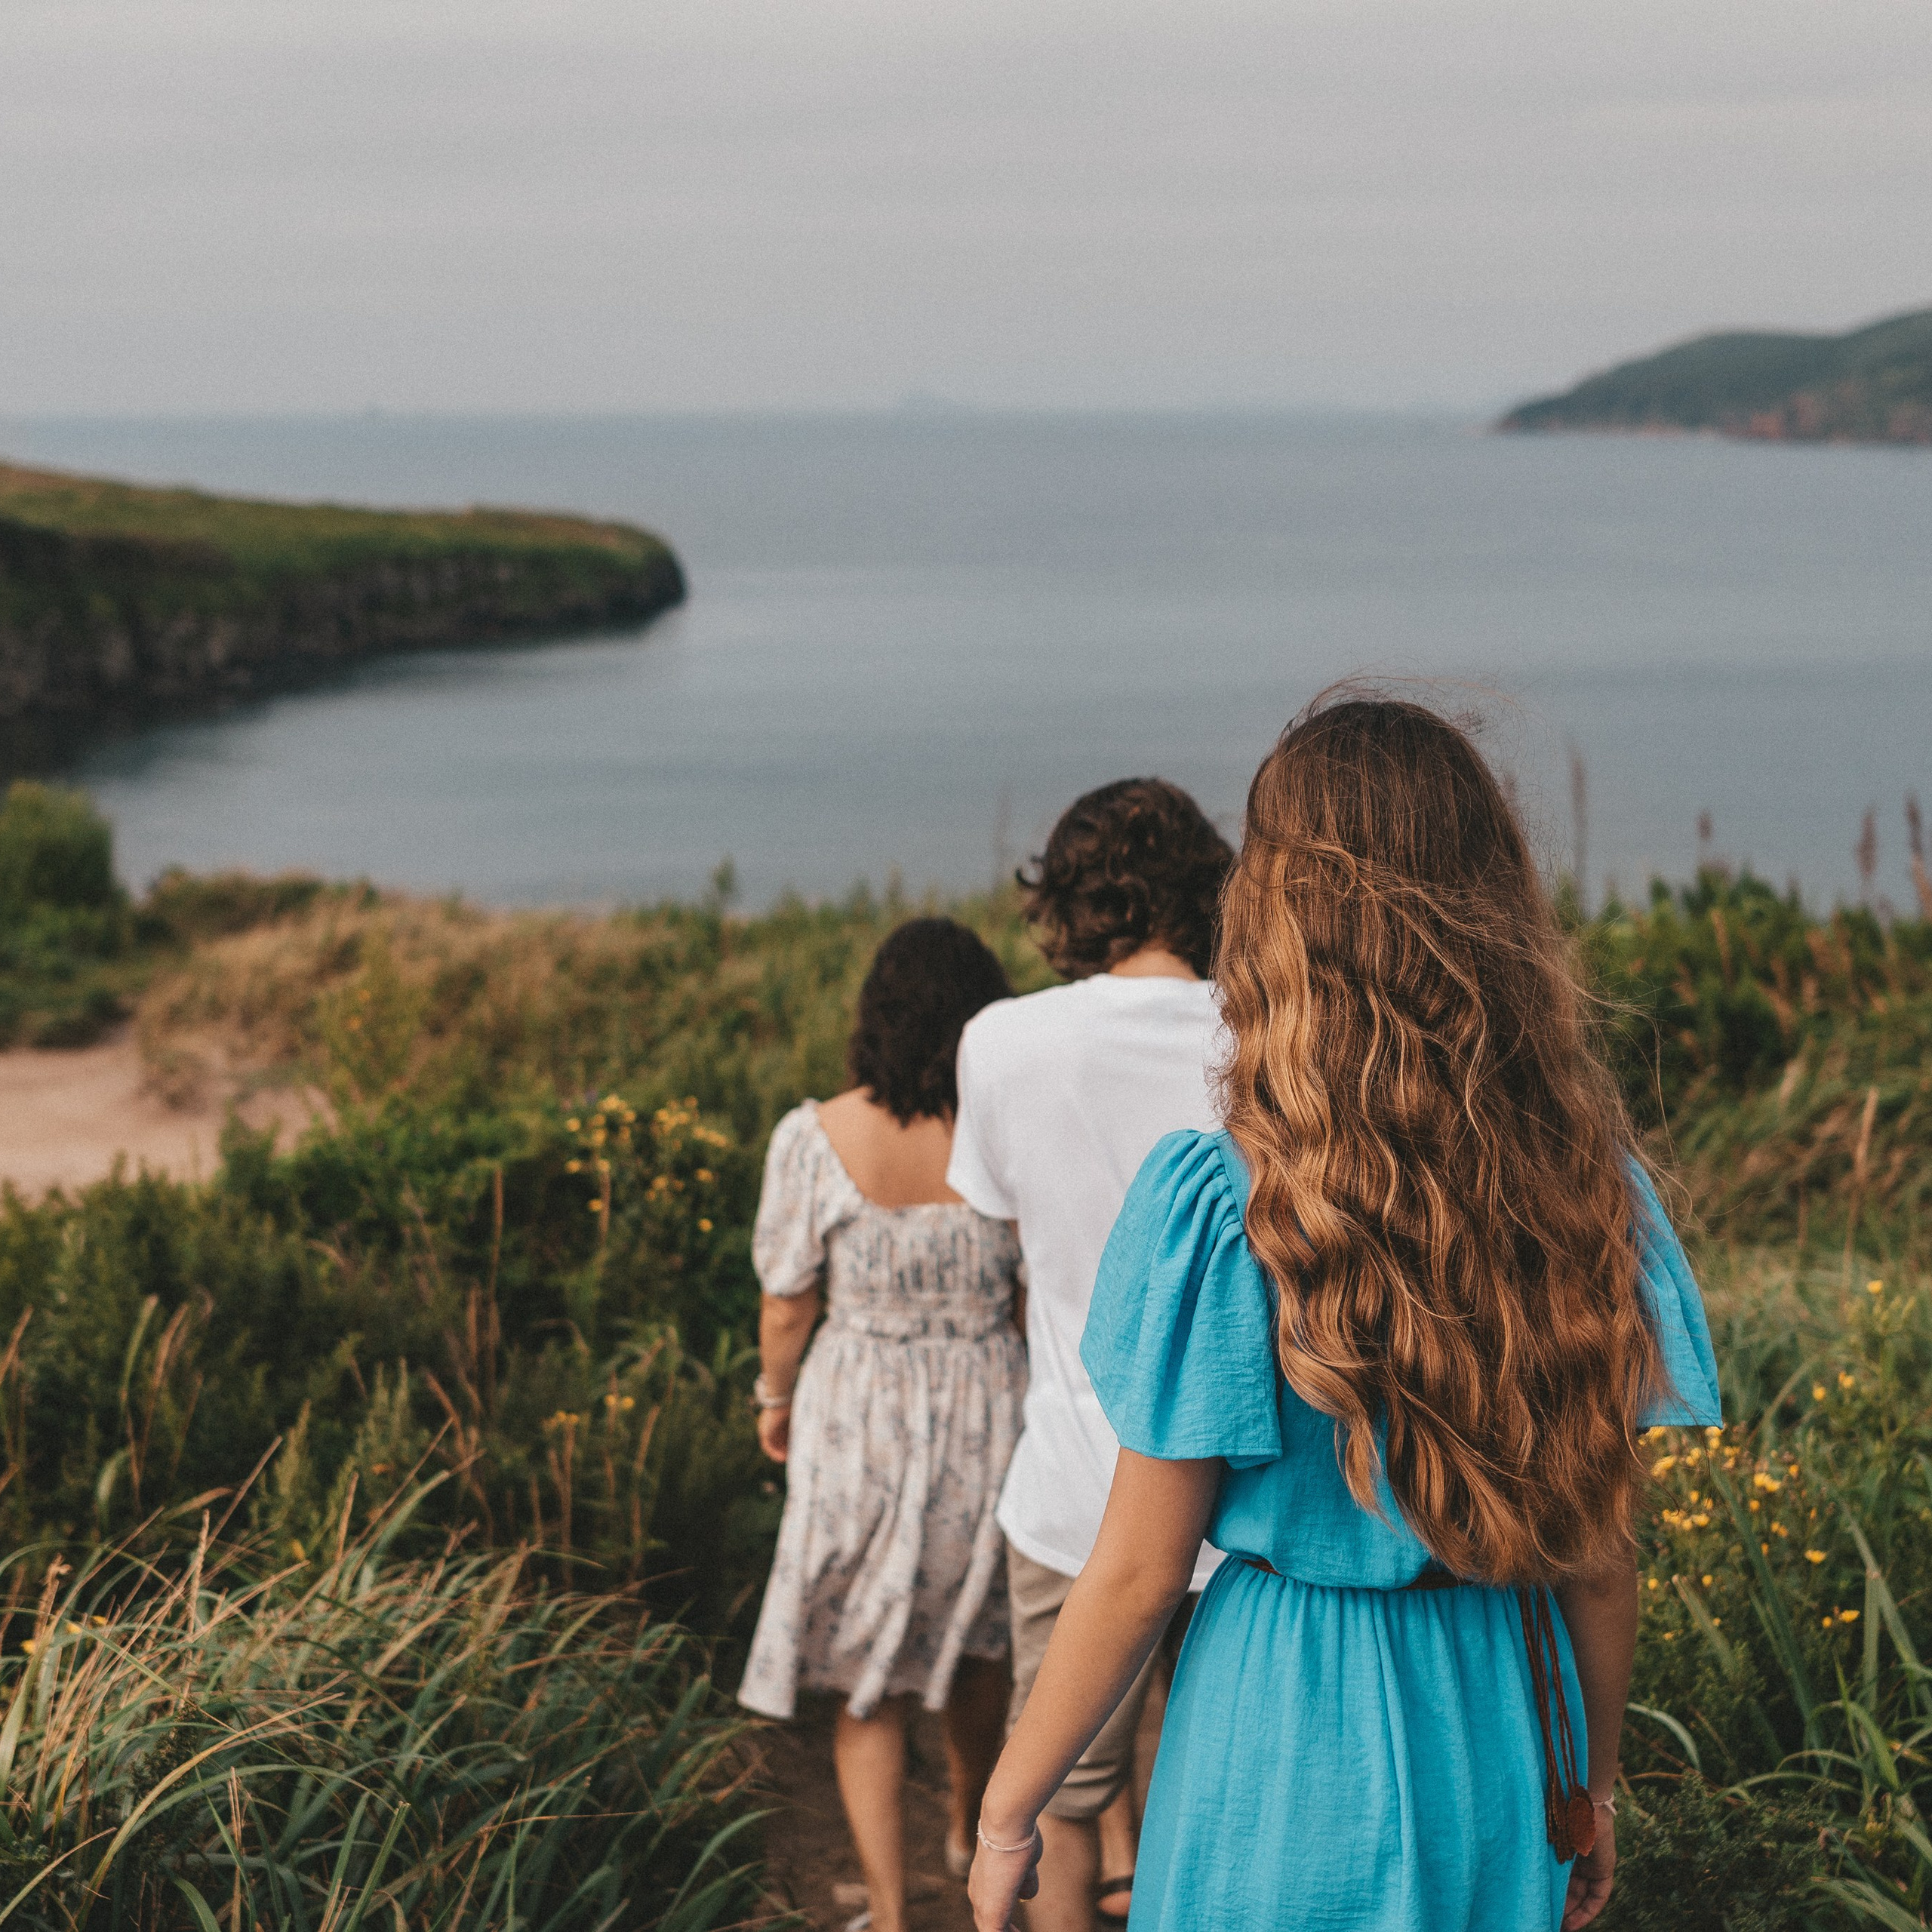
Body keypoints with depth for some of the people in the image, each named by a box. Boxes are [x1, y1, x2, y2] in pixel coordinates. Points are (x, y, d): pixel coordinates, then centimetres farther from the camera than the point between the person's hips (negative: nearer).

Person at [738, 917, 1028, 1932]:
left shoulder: (814, 1137, -15)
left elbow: (787, 1307, -6)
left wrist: (775, 1401, 12)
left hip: (858, 1422, -1)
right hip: (987, 1416, 2)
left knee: (869, 1681, 13)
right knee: (977, 1642, 26)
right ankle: (969, 1827, 48)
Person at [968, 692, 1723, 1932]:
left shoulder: (1216, 1207, -20)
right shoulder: (1593, 1188, -8)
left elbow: (1139, 1577, -14)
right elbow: (1604, 1547, 0)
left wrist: (1005, 1814, -1)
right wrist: (1593, 1785, 15)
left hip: (1293, 1748, -4)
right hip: (1506, 1733, 4)